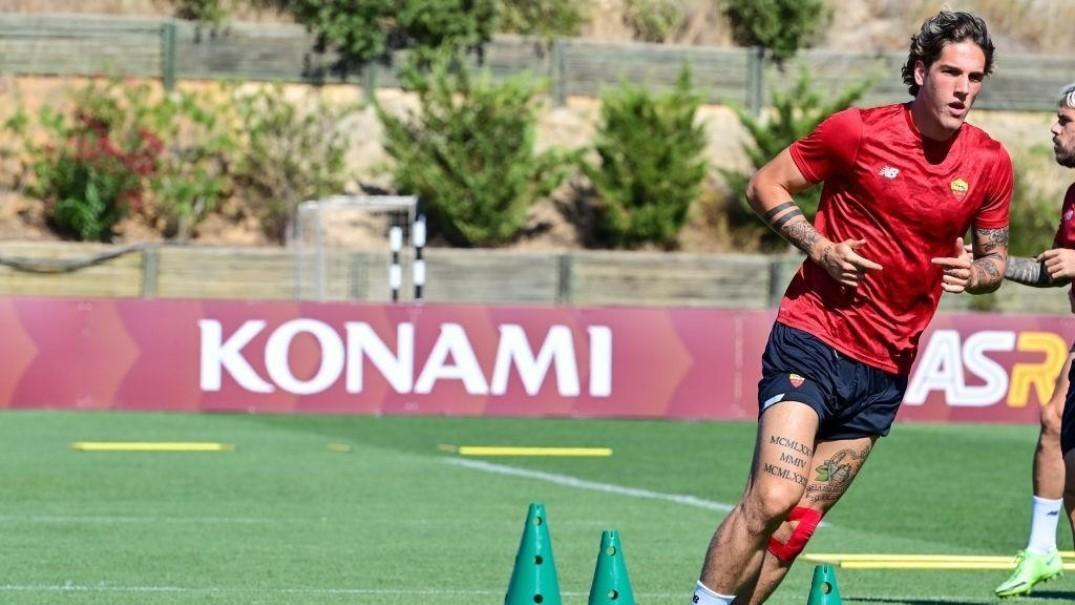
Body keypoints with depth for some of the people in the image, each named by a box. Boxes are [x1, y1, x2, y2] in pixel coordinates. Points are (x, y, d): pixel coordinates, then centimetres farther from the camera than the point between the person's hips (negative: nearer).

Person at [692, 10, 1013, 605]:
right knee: (773, 496, -19)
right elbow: (764, 186, 1)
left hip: (886, 366, 4)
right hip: (813, 338, -4)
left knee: (801, 519, 4)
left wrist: (973, 273, -9)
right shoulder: (858, 131, -9)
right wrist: (821, 248, -13)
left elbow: (996, 257, 15)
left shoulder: (990, 163, 2)